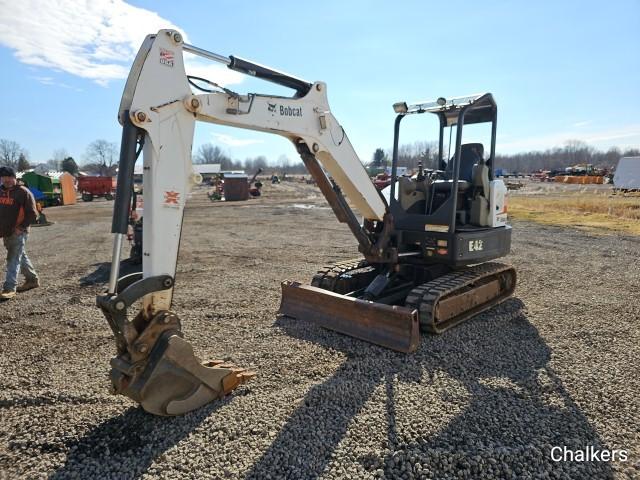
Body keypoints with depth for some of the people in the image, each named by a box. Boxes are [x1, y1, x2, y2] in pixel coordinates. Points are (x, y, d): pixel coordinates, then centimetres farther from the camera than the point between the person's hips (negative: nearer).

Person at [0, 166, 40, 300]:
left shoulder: (23, 192, -10)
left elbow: (32, 214, -12)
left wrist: (21, 227, -15)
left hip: (18, 232, -7)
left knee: (13, 260, -7)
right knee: (21, 256, 16)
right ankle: (32, 280, 29)